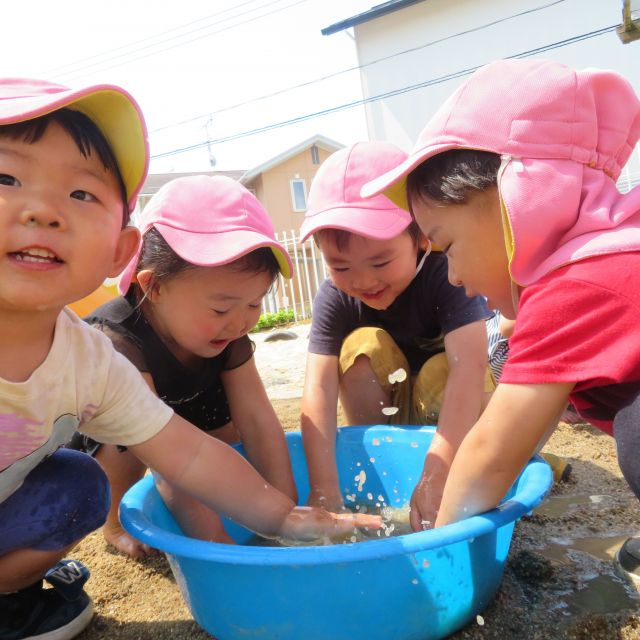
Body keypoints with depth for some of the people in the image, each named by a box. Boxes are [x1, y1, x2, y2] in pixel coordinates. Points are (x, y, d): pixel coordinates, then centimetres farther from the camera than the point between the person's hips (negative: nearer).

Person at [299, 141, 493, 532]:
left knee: (442, 369, -33)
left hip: (449, 405, -1)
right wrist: (324, 488, -40)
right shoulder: (334, 298, -21)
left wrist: (437, 477, -52)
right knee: (364, 345, -26)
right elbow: (319, 389, -31)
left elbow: (469, 366, -43)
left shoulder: (446, 273, -30)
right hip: (383, 409, 2)